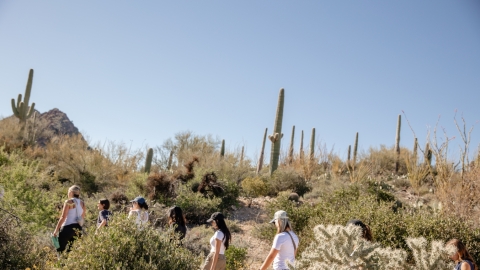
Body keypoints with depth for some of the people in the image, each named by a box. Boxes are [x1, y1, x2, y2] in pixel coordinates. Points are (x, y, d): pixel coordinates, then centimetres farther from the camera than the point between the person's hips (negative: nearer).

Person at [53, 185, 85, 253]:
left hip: (68, 227, -6)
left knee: (60, 249, -2)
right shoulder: (82, 203, 11)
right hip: (78, 228, 6)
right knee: (71, 249, 12)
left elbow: (63, 217, -10)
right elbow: (83, 218, 14)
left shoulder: (69, 202, -6)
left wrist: (56, 229, -8)